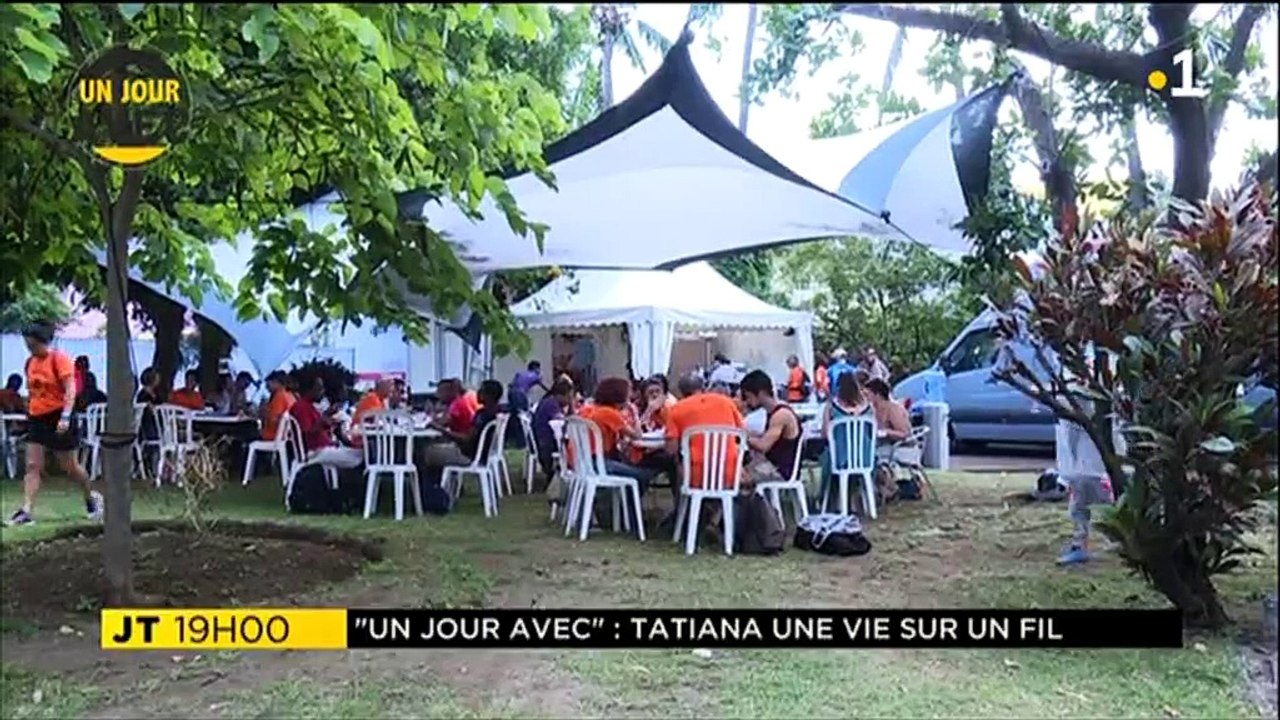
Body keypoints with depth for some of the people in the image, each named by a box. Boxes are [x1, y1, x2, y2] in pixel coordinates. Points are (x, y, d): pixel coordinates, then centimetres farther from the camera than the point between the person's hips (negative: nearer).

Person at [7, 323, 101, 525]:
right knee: (32, 466, -3)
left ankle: (91, 498, 26)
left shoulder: (59, 358, -11)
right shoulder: (30, 362, 10)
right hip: (36, 419, 6)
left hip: (57, 419, -6)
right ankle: (26, 511, -5)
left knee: (69, 467, 5)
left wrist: (65, 417, -26)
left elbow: (70, 390, -18)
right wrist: (28, 413, 22)